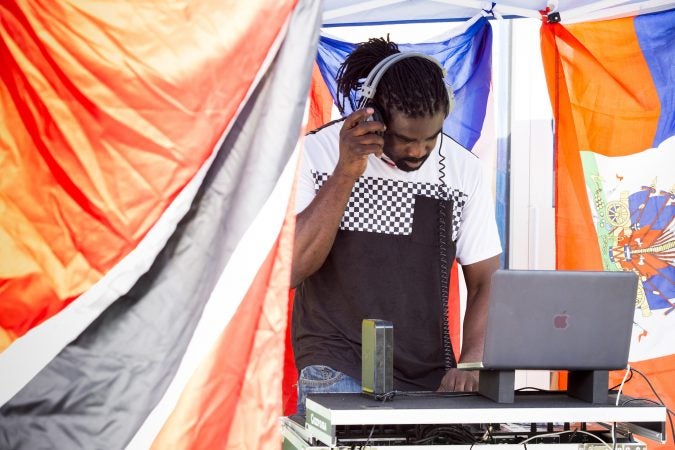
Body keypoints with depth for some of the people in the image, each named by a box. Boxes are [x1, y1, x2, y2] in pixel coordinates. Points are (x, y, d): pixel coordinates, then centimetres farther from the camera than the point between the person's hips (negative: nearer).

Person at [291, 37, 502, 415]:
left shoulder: (464, 169, 2)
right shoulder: (317, 154, -5)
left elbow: (486, 281, 6)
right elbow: (289, 270, -14)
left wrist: (471, 363, -11)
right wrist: (345, 174, -21)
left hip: (431, 379, 3)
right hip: (339, 373, -3)